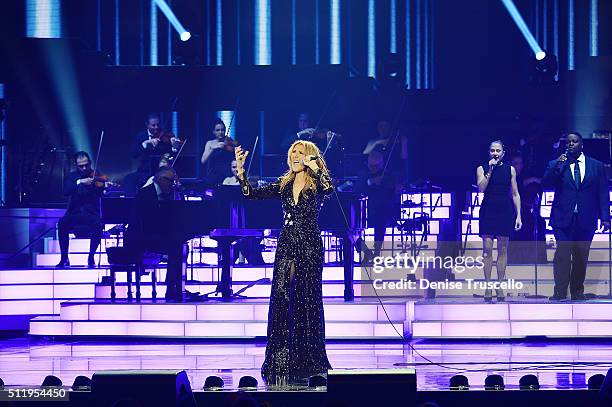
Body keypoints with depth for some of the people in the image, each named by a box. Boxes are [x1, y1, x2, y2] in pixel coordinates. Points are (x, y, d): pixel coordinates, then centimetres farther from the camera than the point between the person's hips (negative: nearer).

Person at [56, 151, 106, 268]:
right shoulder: (72, 177, 10)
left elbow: (102, 195, -4)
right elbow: (66, 191, -8)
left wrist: (105, 187, -26)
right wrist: (79, 182, -22)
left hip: (92, 214, -1)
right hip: (75, 213, 1)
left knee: (97, 225, -35)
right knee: (62, 223, -30)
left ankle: (91, 257, -15)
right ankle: (64, 258, -20)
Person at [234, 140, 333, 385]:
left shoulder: (317, 185, -1)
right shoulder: (284, 185, 11)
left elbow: (328, 188, -25)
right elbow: (251, 193, 4)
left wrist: (313, 166, -31)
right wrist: (240, 169, -8)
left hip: (309, 247, -4)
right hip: (286, 245, 4)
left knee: (307, 302, 0)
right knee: (280, 301, -4)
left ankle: (308, 364, 8)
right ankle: (279, 364, -2)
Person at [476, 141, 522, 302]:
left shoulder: (510, 170, 8)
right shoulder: (482, 169, 6)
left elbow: (515, 194, 9)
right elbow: (481, 188, -10)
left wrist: (518, 215, 2)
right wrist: (490, 171, -14)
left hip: (505, 211, 1)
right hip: (488, 211, -1)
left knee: (502, 249, 2)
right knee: (487, 249, -5)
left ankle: (500, 285, 5)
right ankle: (488, 285, -2)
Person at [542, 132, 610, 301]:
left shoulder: (597, 166, 10)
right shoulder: (555, 165, 9)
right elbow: (545, 184, -4)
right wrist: (557, 166, -17)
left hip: (586, 219, 1)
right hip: (564, 218, -1)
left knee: (581, 256, 5)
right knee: (563, 254, -11)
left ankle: (577, 292, 14)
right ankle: (560, 292, -12)